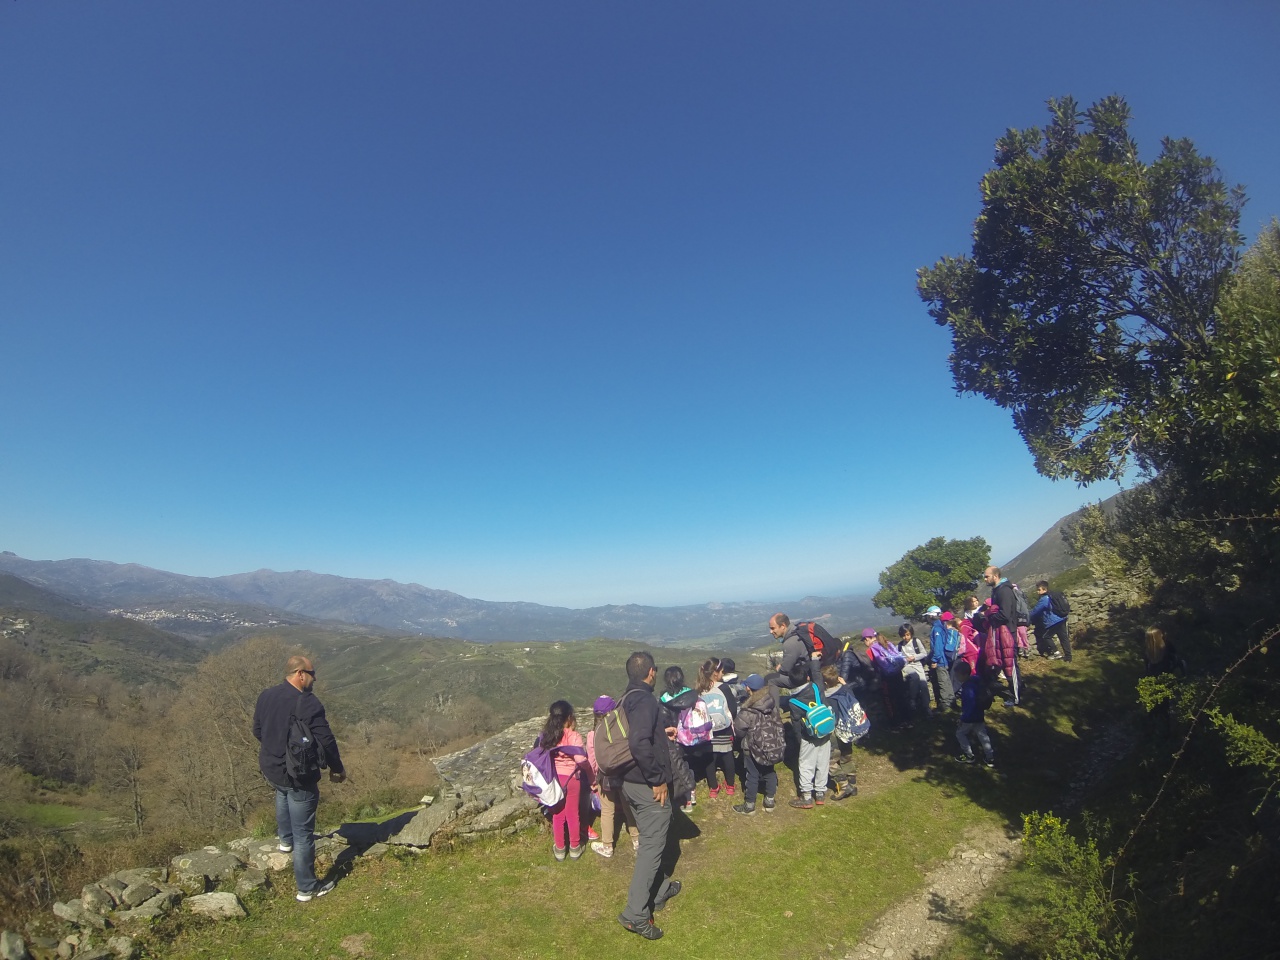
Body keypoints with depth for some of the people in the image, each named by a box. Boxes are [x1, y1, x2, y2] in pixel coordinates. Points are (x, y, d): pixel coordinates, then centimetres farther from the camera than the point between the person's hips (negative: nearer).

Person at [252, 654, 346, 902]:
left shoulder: (265, 696, -3)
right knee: (303, 834, 6)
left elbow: (257, 731, 12)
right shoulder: (308, 702, -25)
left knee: (282, 792, 41)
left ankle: (285, 840, 54)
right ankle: (307, 888, 19)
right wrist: (337, 768, -5)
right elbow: (325, 740, -21)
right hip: (299, 776, -7)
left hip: (270, 768, 7)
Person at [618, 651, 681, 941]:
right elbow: (639, 743, -34)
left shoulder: (626, 699, 7)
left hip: (630, 782, 9)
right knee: (651, 846, 2)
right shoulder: (645, 700, -23)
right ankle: (636, 914, 9)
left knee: (649, 841, 23)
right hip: (648, 786, -9)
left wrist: (662, 732, 20)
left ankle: (660, 889, 40)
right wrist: (658, 779, -24)